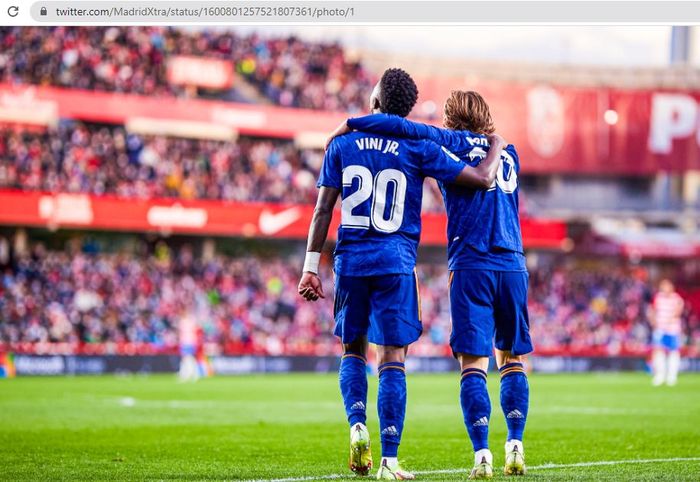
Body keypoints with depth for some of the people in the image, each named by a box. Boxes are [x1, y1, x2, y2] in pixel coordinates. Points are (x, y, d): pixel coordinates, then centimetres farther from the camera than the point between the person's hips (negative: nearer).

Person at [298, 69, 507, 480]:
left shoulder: (342, 144, 5)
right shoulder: (419, 148, -1)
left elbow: (323, 209, 2)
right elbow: (482, 180, -2)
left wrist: (311, 265, 5)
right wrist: (497, 147, 19)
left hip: (350, 260, 2)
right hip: (395, 262, -2)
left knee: (353, 350, 18)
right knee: (392, 360, -1)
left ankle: (357, 426, -7)